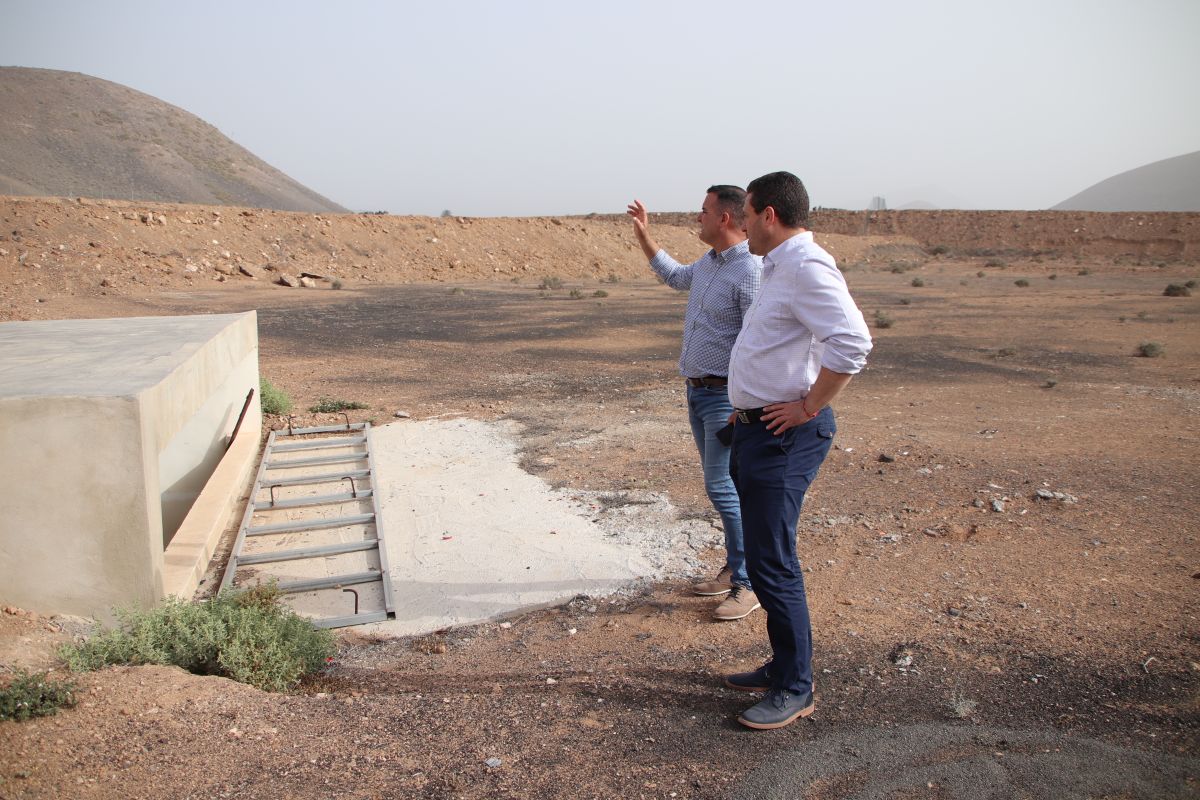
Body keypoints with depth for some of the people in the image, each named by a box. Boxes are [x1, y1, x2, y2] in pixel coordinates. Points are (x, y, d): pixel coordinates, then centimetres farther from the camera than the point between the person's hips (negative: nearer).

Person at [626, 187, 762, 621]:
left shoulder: (750, 271, -20)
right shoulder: (709, 262, 10)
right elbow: (676, 277, 32)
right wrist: (644, 235, 28)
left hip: (725, 395, -9)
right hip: (697, 389, 9)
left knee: (723, 487, -8)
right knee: (722, 484, 15)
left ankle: (749, 584, 3)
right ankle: (735, 568, 28)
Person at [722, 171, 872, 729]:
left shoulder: (807, 267, -17)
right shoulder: (780, 266, 16)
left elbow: (852, 343, -29)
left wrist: (808, 408, -22)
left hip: (784, 437, -11)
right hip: (757, 430, 11)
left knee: (772, 563, -5)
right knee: (762, 556, 17)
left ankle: (795, 690, 9)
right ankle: (782, 667, 31)